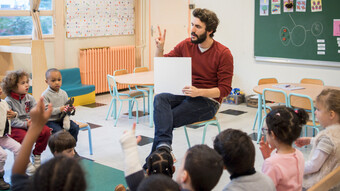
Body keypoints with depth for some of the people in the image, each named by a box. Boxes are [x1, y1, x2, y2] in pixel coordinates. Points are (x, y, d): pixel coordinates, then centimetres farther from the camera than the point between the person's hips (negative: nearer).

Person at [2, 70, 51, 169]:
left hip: (30, 124, 5)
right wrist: (26, 125, -27)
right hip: (15, 127, -5)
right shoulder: (8, 101, -10)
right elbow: (12, 120, -16)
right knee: (24, 137, -35)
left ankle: (36, 155, 2)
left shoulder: (29, 98, 6)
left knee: (46, 131, -20)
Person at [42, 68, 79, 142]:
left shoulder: (63, 93, 6)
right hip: (50, 120, -5)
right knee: (60, 132, -27)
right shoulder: (45, 95, -11)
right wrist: (59, 109, -25)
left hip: (61, 118, 5)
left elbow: (66, 105, 13)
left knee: (75, 127, -11)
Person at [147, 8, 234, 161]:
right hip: (184, 95, 5)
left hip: (208, 100, -5)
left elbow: (225, 89, -10)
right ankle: (164, 145, -44)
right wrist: (160, 48, -8)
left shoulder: (223, 54, -8)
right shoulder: (186, 45, 6)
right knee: (160, 99, -29)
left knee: (163, 119, -25)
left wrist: (199, 92, -24)